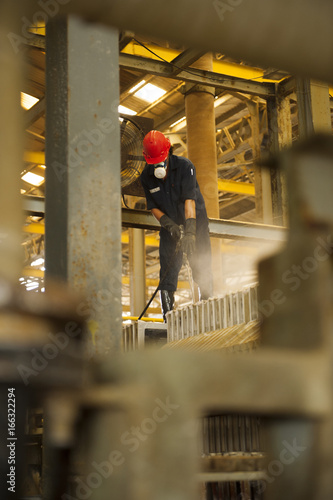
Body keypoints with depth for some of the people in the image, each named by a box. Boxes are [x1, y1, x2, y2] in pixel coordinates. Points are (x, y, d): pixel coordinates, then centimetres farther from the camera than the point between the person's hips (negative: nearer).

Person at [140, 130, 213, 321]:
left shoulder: (185, 166, -19)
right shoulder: (147, 177, -6)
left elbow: (190, 200, -29)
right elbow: (153, 206, 0)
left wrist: (190, 231, -39)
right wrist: (168, 224, -19)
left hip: (195, 221, -2)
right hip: (170, 224, 3)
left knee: (202, 267, -4)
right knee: (168, 268, -8)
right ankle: (168, 313, -7)